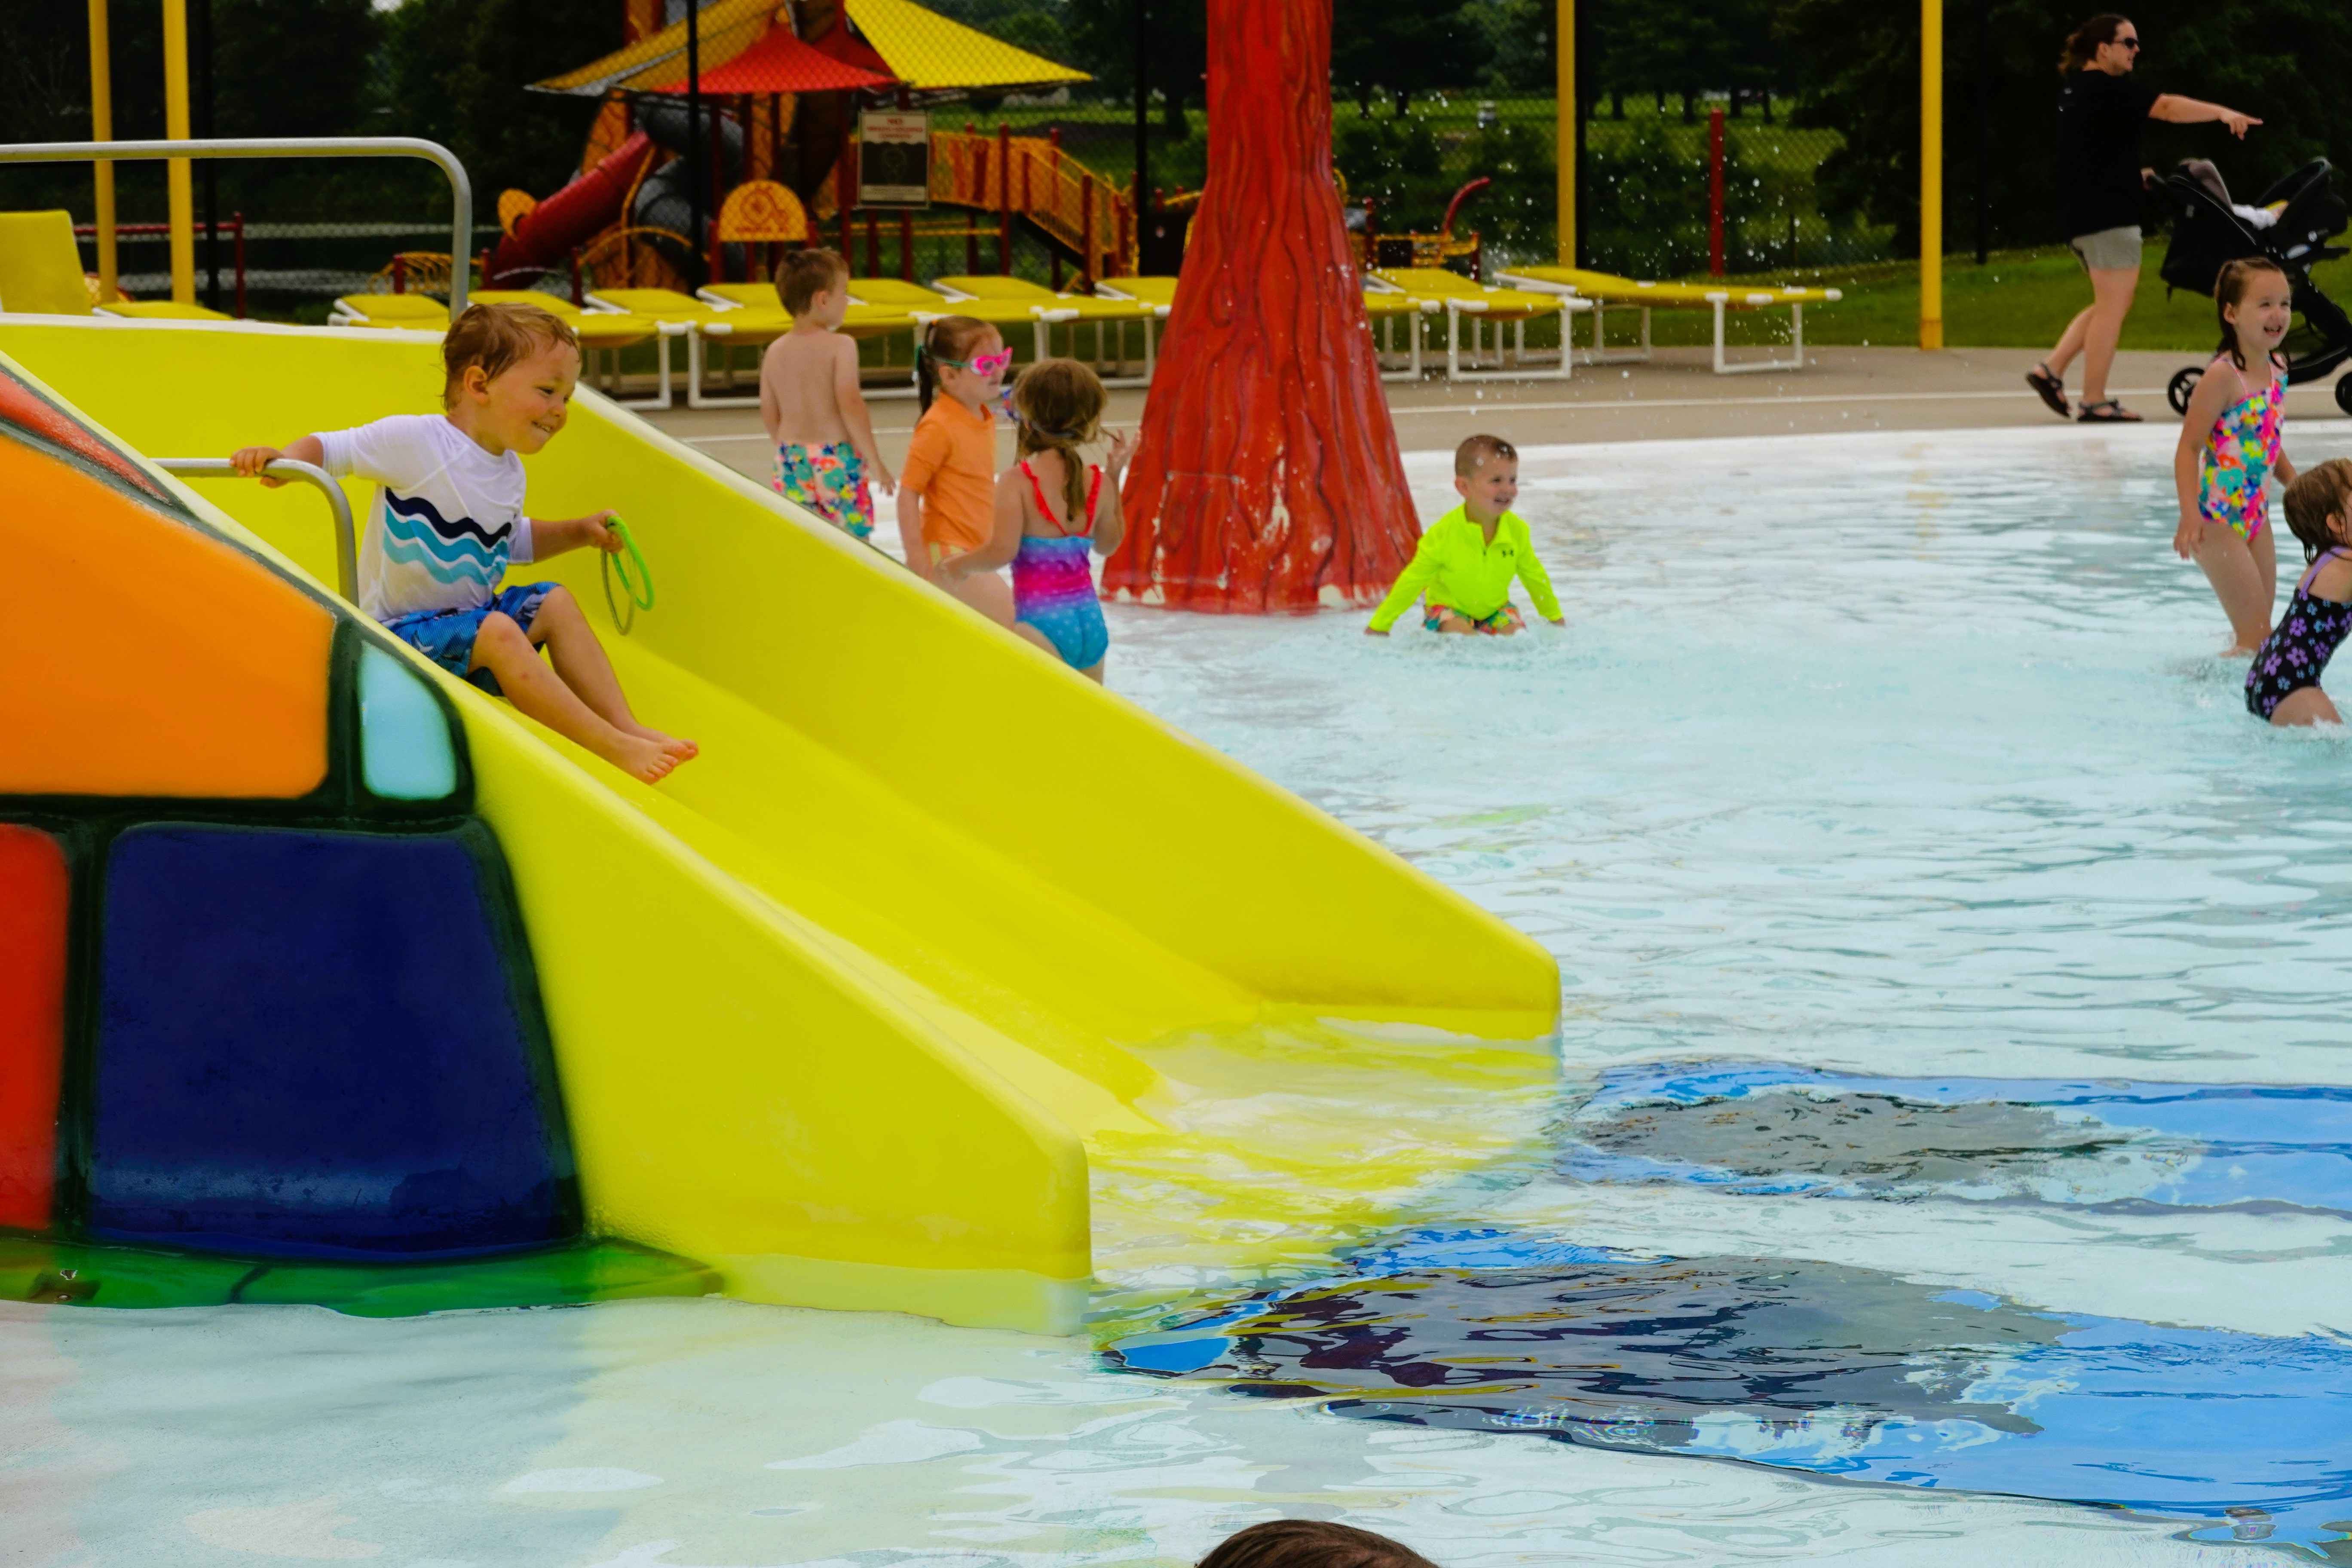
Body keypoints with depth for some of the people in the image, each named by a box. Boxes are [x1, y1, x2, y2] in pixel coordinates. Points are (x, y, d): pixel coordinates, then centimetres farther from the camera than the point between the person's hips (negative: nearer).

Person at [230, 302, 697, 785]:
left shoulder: (509, 471, 9)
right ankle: (613, 747, -30)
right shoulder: (415, 440, -17)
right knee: (497, 632, -29)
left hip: (466, 619, 9)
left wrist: (581, 531, 17)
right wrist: (286, 458, -33)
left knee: (556, 602, 1)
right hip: (400, 631, -9)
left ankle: (625, 724, -4)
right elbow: (333, 448, -12)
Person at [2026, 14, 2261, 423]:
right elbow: (2166, 107, -23)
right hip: (2108, 216, -10)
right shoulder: (2107, 89, -14)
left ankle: (2051, 369, 10)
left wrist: (2130, 175, 21)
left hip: (2080, 215, 10)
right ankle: (2094, 402, -3)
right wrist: (2222, 113, -26)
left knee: (2111, 305, 17)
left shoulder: (2077, 90, 16)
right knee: (2113, 307, -4)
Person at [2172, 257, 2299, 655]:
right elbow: (2189, 448, -20)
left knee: (2262, 640, 12)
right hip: (2218, 520, -8)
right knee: (2255, 641, -8)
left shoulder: (2278, 368, 6)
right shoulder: (2223, 376, -18)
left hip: (2256, 516, 8)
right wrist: (2190, 515, -30)